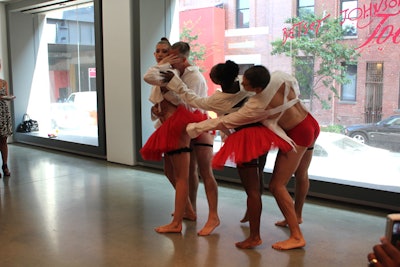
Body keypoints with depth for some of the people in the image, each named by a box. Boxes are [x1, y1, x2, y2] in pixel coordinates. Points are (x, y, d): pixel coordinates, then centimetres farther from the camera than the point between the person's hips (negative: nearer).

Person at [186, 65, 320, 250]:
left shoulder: (257, 105, -26)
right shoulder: (280, 77, -11)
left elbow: (226, 121, -18)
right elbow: (295, 87, 13)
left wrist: (195, 128, -9)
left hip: (297, 135, -9)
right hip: (311, 124, 9)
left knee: (277, 185, -5)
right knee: (301, 175, 25)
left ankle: (297, 236, -3)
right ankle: (296, 215, 47)